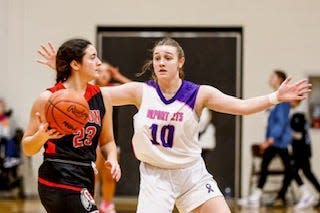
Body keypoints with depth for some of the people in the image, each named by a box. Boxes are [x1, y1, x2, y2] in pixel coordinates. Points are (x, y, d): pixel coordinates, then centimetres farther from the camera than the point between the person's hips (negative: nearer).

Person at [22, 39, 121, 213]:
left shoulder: (102, 97, 8)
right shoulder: (48, 99, -7)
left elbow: (107, 141, 18)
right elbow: (28, 149, -2)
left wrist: (112, 159, -2)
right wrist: (42, 135, -22)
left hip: (85, 178, 7)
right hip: (59, 180, -7)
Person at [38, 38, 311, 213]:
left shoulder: (199, 94, -8)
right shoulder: (141, 91, -6)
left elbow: (241, 106, -13)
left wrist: (276, 97, -26)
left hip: (192, 173, 1)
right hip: (155, 176, -1)